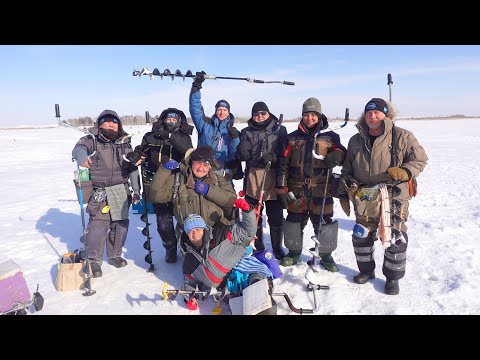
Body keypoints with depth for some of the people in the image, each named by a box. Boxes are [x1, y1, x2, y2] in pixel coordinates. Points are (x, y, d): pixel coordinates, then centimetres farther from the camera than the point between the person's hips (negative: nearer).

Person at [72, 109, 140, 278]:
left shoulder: (125, 143, 12)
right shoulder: (92, 140, 1)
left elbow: (132, 168, 13)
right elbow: (78, 148, -19)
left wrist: (136, 189, 10)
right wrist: (82, 156, -43)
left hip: (121, 190, 4)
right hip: (99, 191, -4)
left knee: (121, 223, 8)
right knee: (98, 225, -10)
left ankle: (114, 255, 28)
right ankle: (94, 261, 8)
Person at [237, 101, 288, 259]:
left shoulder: (280, 130, 7)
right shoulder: (247, 132, 10)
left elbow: (285, 153, 0)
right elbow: (241, 155, 1)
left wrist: (273, 158, -17)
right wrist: (258, 157, -15)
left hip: (274, 179, -1)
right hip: (253, 179, 1)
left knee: (276, 217, 5)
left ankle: (277, 248, 23)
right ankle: (258, 248, 26)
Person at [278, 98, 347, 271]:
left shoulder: (330, 137, 5)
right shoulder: (293, 138, 8)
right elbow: (284, 164, 7)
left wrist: (337, 154, -18)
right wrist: (282, 188, 2)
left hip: (321, 188, -1)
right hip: (297, 189, 1)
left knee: (323, 222, 4)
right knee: (294, 220, 9)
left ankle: (326, 255, 23)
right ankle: (294, 252, 28)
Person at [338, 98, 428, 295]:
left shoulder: (402, 137, -5)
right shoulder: (356, 141, 7)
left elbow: (420, 159, -2)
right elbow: (347, 171, 13)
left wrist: (405, 172, -21)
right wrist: (344, 193, 10)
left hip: (394, 198, -3)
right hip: (364, 199, 4)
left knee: (395, 238, 4)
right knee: (361, 236, 11)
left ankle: (392, 277, 23)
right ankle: (366, 270, 33)